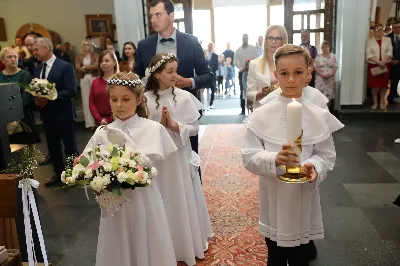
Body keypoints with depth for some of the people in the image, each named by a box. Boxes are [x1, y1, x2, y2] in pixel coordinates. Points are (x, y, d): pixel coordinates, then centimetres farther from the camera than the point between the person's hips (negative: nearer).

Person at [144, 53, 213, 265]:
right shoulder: (146, 99, -6)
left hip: (181, 155, 1)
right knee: (164, 202, 12)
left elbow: (194, 128, -5)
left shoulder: (184, 97, -5)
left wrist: (174, 125, -19)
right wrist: (159, 124, -19)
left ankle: (190, 243, 35)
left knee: (185, 200, 13)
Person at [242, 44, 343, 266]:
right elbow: (249, 157, -10)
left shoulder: (320, 116, -7)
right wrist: (274, 159, -29)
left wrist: (313, 167, -23)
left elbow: (326, 156, -2)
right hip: (274, 199, 0)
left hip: (305, 199, 1)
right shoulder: (261, 115, -10)